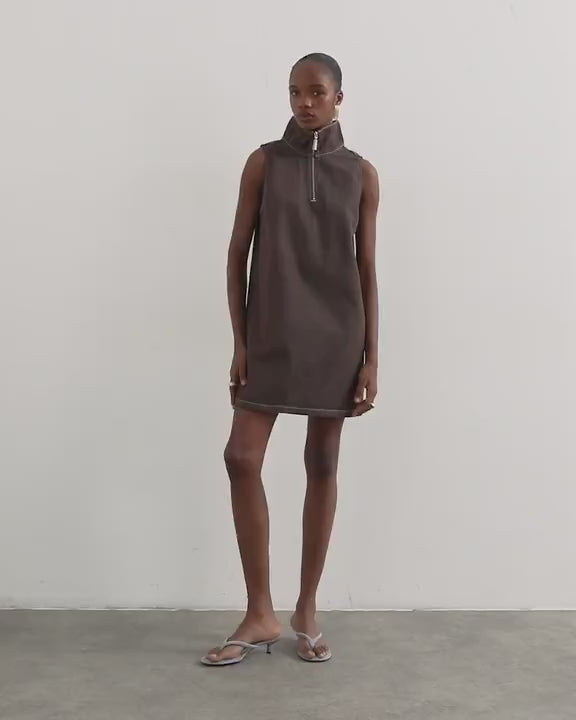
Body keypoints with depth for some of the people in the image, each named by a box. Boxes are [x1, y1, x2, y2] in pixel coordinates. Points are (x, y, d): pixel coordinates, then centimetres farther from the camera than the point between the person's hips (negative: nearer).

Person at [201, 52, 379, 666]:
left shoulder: (361, 174, 6)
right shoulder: (264, 162, 5)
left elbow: (367, 269, 5)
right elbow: (238, 253, 3)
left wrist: (371, 355, -1)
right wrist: (238, 340, -4)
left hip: (336, 336, 0)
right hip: (272, 332, 0)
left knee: (322, 465, 4)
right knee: (242, 457, -10)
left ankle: (306, 610, 17)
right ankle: (260, 615, 4)